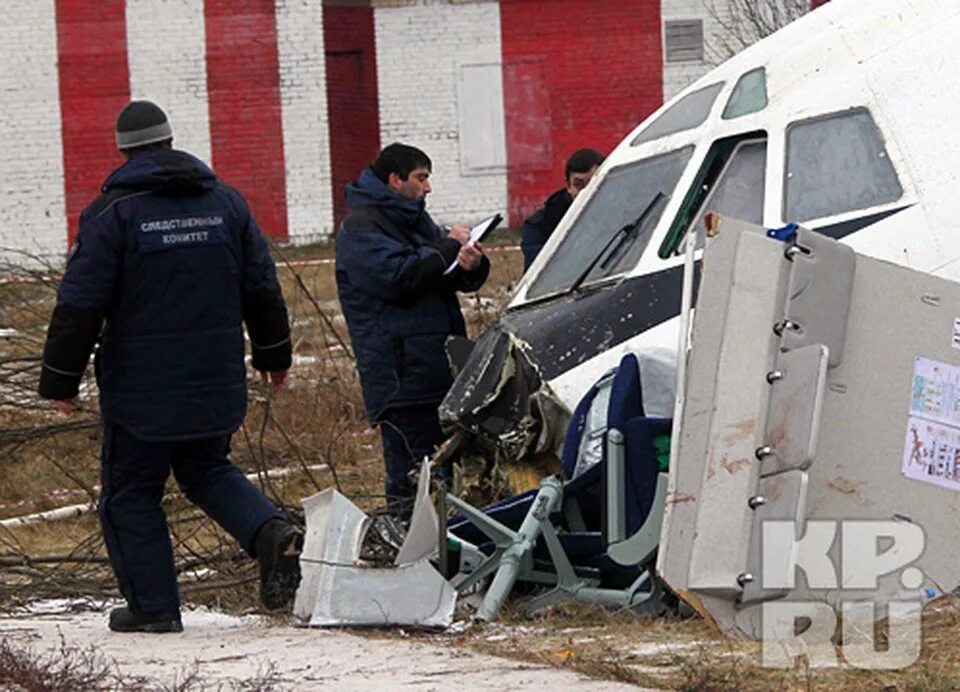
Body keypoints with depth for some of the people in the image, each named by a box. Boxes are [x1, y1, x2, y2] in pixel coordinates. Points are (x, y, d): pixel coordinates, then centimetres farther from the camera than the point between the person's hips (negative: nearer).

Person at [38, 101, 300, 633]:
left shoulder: (112, 212, -10)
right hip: (216, 386, 5)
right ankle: (271, 534, -3)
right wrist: (273, 354, 26)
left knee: (131, 493, 7)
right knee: (207, 471, 22)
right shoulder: (226, 202, 6)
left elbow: (80, 303, -11)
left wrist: (60, 380, -3)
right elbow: (261, 287, 13)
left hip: (141, 389, -5)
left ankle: (153, 604, 6)